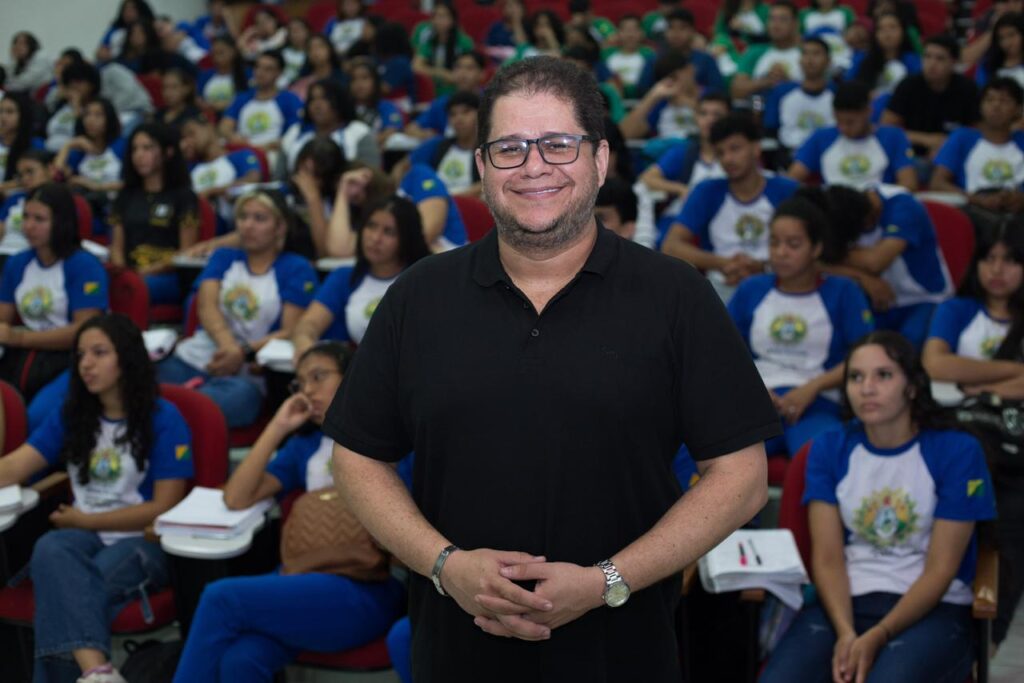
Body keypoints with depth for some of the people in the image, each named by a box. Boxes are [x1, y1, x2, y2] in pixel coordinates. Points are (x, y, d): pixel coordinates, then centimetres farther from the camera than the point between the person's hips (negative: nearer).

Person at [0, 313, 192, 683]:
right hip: (86, 537, 3)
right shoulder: (70, 415, 12)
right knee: (50, 549, -34)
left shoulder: (163, 419, -3)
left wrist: (87, 520, -5)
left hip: (144, 542, -3)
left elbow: (164, 508, -6)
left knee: (71, 588, -35)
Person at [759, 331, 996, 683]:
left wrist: (877, 638, -17)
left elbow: (940, 569, -5)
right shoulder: (829, 449, 8)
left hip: (932, 608, -2)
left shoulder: (957, 452, -2)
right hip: (845, 601, 3)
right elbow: (827, 557, 0)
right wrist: (846, 634, -18)